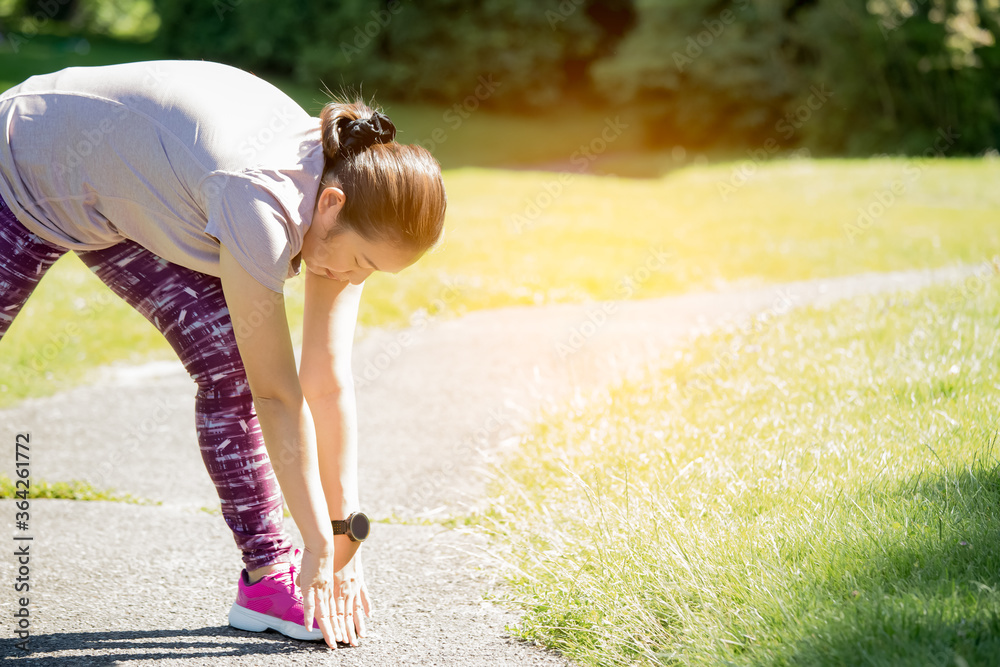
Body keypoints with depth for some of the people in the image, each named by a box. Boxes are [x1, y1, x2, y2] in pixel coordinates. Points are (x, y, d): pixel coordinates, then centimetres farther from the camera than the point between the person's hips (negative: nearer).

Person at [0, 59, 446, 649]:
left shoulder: (349, 189, -18)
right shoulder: (261, 201, -40)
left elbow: (331, 384, -13)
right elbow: (277, 394, -34)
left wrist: (347, 536, -12)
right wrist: (320, 546, -27)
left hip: (126, 196, 6)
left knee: (228, 366, -9)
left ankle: (266, 574, -3)